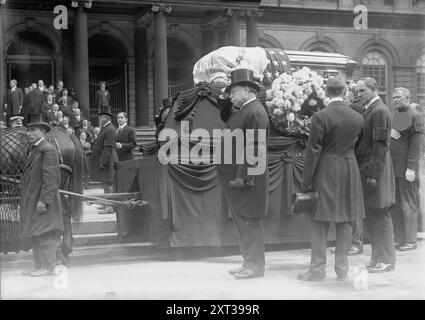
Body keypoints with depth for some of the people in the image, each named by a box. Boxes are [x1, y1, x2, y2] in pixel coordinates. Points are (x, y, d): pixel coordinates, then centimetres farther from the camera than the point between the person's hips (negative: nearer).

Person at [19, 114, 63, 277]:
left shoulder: (48, 150, -14)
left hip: (43, 202, -10)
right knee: (35, 235, 13)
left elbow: (51, 178, -20)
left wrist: (43, 200, -23)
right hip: (32, 201, 10)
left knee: (45, 235, -4)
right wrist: (24, 199, 17)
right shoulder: (34, 150, 16)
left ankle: (48, 267, 3)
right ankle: (39, 265, 21)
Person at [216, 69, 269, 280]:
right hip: (235, 176, 10)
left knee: (249, 222, -2)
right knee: (242, 221, 15)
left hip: (247, 178, -10)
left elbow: (259, 148, -21)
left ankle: (255, 266, 8)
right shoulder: (241, 111, 15)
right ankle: (250, 262, 25)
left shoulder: (255, 112, -15)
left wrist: (246, 176, -23)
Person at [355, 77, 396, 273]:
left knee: (379, 216, -3)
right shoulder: (368, 110, 16)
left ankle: (386, 260, 6)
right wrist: (366, 173, 14)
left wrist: (373, 175, -22)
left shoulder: (379, 111, -13)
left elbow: (380, 146, -19)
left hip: (375, 170, -9)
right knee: (371, 217, 13)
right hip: (365, 169, 9)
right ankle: (378, 257, 21)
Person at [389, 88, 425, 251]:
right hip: (392, 168, 7)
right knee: (395, 205, 8)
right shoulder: (393, 116, 17)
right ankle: (399, 239, 15)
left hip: (406, 169, -7)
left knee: (408, 205, -2)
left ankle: (410, 241, 4)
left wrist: (411, 168, -17)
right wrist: (388, 133, -2)